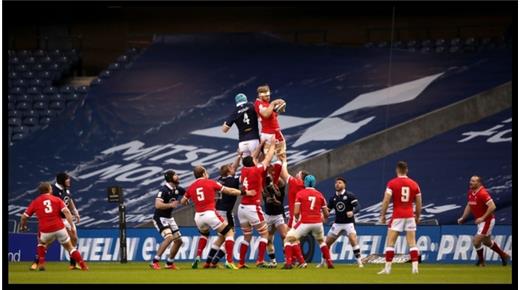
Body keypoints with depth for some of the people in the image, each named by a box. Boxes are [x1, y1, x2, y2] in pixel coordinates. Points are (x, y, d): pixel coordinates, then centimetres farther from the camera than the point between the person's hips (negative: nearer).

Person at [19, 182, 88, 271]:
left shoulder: (35, 202, 11)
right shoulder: (57, 199, 9)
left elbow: (24, 217, 11)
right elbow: (66, 212, -5)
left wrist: (22, 226, 31)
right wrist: (72, 225, -7)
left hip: (45, 230, 0)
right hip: (59, 228, 0)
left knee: (41, 243, 31)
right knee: (70, 247, 13)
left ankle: (41, 264, 19)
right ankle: (83, 265, 7)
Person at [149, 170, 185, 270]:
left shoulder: (177, 189, 4)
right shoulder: (164, 190, -20)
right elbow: (158, 205, -31)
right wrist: (170, 205, -39)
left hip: (169, 218, 9)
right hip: (159, 218, -9)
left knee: (178, 241, 8)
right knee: (169, 237, -27)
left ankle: (169, 263, 23)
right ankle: (155, 262, -24)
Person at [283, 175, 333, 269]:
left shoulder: (300, 194, -2)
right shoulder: (320, 195, 7)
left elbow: (296, 212, -8)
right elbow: (326, 214, 10)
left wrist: (297, 218, 14)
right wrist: (324, 218, 33)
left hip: (304, 222, -4)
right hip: (318, 222, 4)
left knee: (288, 240, 7)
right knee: (321, 241, 30)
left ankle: (288, 262, -11)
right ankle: (329, 263, 23)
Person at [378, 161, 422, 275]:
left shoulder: (392, 183, -5)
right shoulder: (414, 184, 5)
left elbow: (386, 201, -9)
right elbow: (419, 203, 9)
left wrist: (382, 215, -1)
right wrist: (417, 216, 21)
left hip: (397, 216, -3)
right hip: (410, 216, 3)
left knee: (390, 243, 2)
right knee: (412, 243, 5)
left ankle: (387, 268, -1)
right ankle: (415, 267, -1)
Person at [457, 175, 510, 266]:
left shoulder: (482, 193, -23)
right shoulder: (470, 193, 4)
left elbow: (492, 207, -29)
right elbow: (469, 206, 19)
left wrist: (483, 218, -30)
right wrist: (463, 218, 11)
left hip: (487, 220, -9)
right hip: (480, 221, 9)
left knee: (476, 241, -12)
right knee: (487, 242, 22)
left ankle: (481, 261, 8)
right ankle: (503, 255, 39)